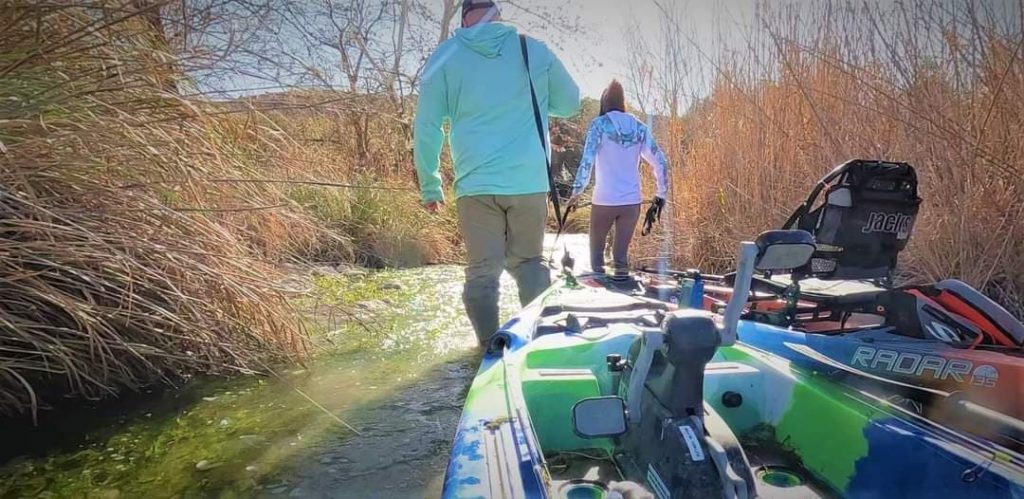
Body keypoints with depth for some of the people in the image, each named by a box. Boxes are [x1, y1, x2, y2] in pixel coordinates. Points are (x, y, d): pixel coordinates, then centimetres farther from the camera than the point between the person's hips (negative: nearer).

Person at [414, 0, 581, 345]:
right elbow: (570, 104, 18)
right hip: (530, 182, 2)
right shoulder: (535, 50, 7)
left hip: (476, 184, -1)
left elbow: (427, 127, 2)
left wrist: (430, 185, 10)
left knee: (482, 271, 5)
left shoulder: (444, 58, 4)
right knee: (529, 263, 15)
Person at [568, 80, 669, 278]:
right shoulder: (639, 128, 7)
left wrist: (577, 191, -10)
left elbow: (587, 161, -14)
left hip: (604, 201, -3)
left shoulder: (600, 124, -3)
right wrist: (661, 193, 16)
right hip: (632, 202, 3)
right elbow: (661, 162, 7)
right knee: (621, 252, 11)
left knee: (597, 248, 15)